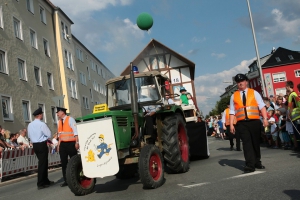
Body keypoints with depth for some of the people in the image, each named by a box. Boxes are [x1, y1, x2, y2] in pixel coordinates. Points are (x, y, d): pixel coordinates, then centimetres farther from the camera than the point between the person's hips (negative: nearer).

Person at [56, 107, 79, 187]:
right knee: (64, 163, 7)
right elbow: (60, 134, 16)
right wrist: (59, 144, 11)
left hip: (71, 143, -7)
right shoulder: (59, 122, 13)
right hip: (62, 144, 7)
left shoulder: (70, 119, -7)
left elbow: (75, 131, -12)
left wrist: (77, 142, -18)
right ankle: (66, 180, 14)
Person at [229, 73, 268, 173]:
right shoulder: (234, 96, 11)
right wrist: (231, 124, -1)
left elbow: (262, 106, 1)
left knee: (256, 142, 9)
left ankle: (257, 162, 24)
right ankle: (250, 165, -8)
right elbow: (232, 112, 7)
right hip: (241, 123, 0)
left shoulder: (254, 93, 9)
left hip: (254, 121, 0)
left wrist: (265, 118, -12)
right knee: (247, 143, -7)